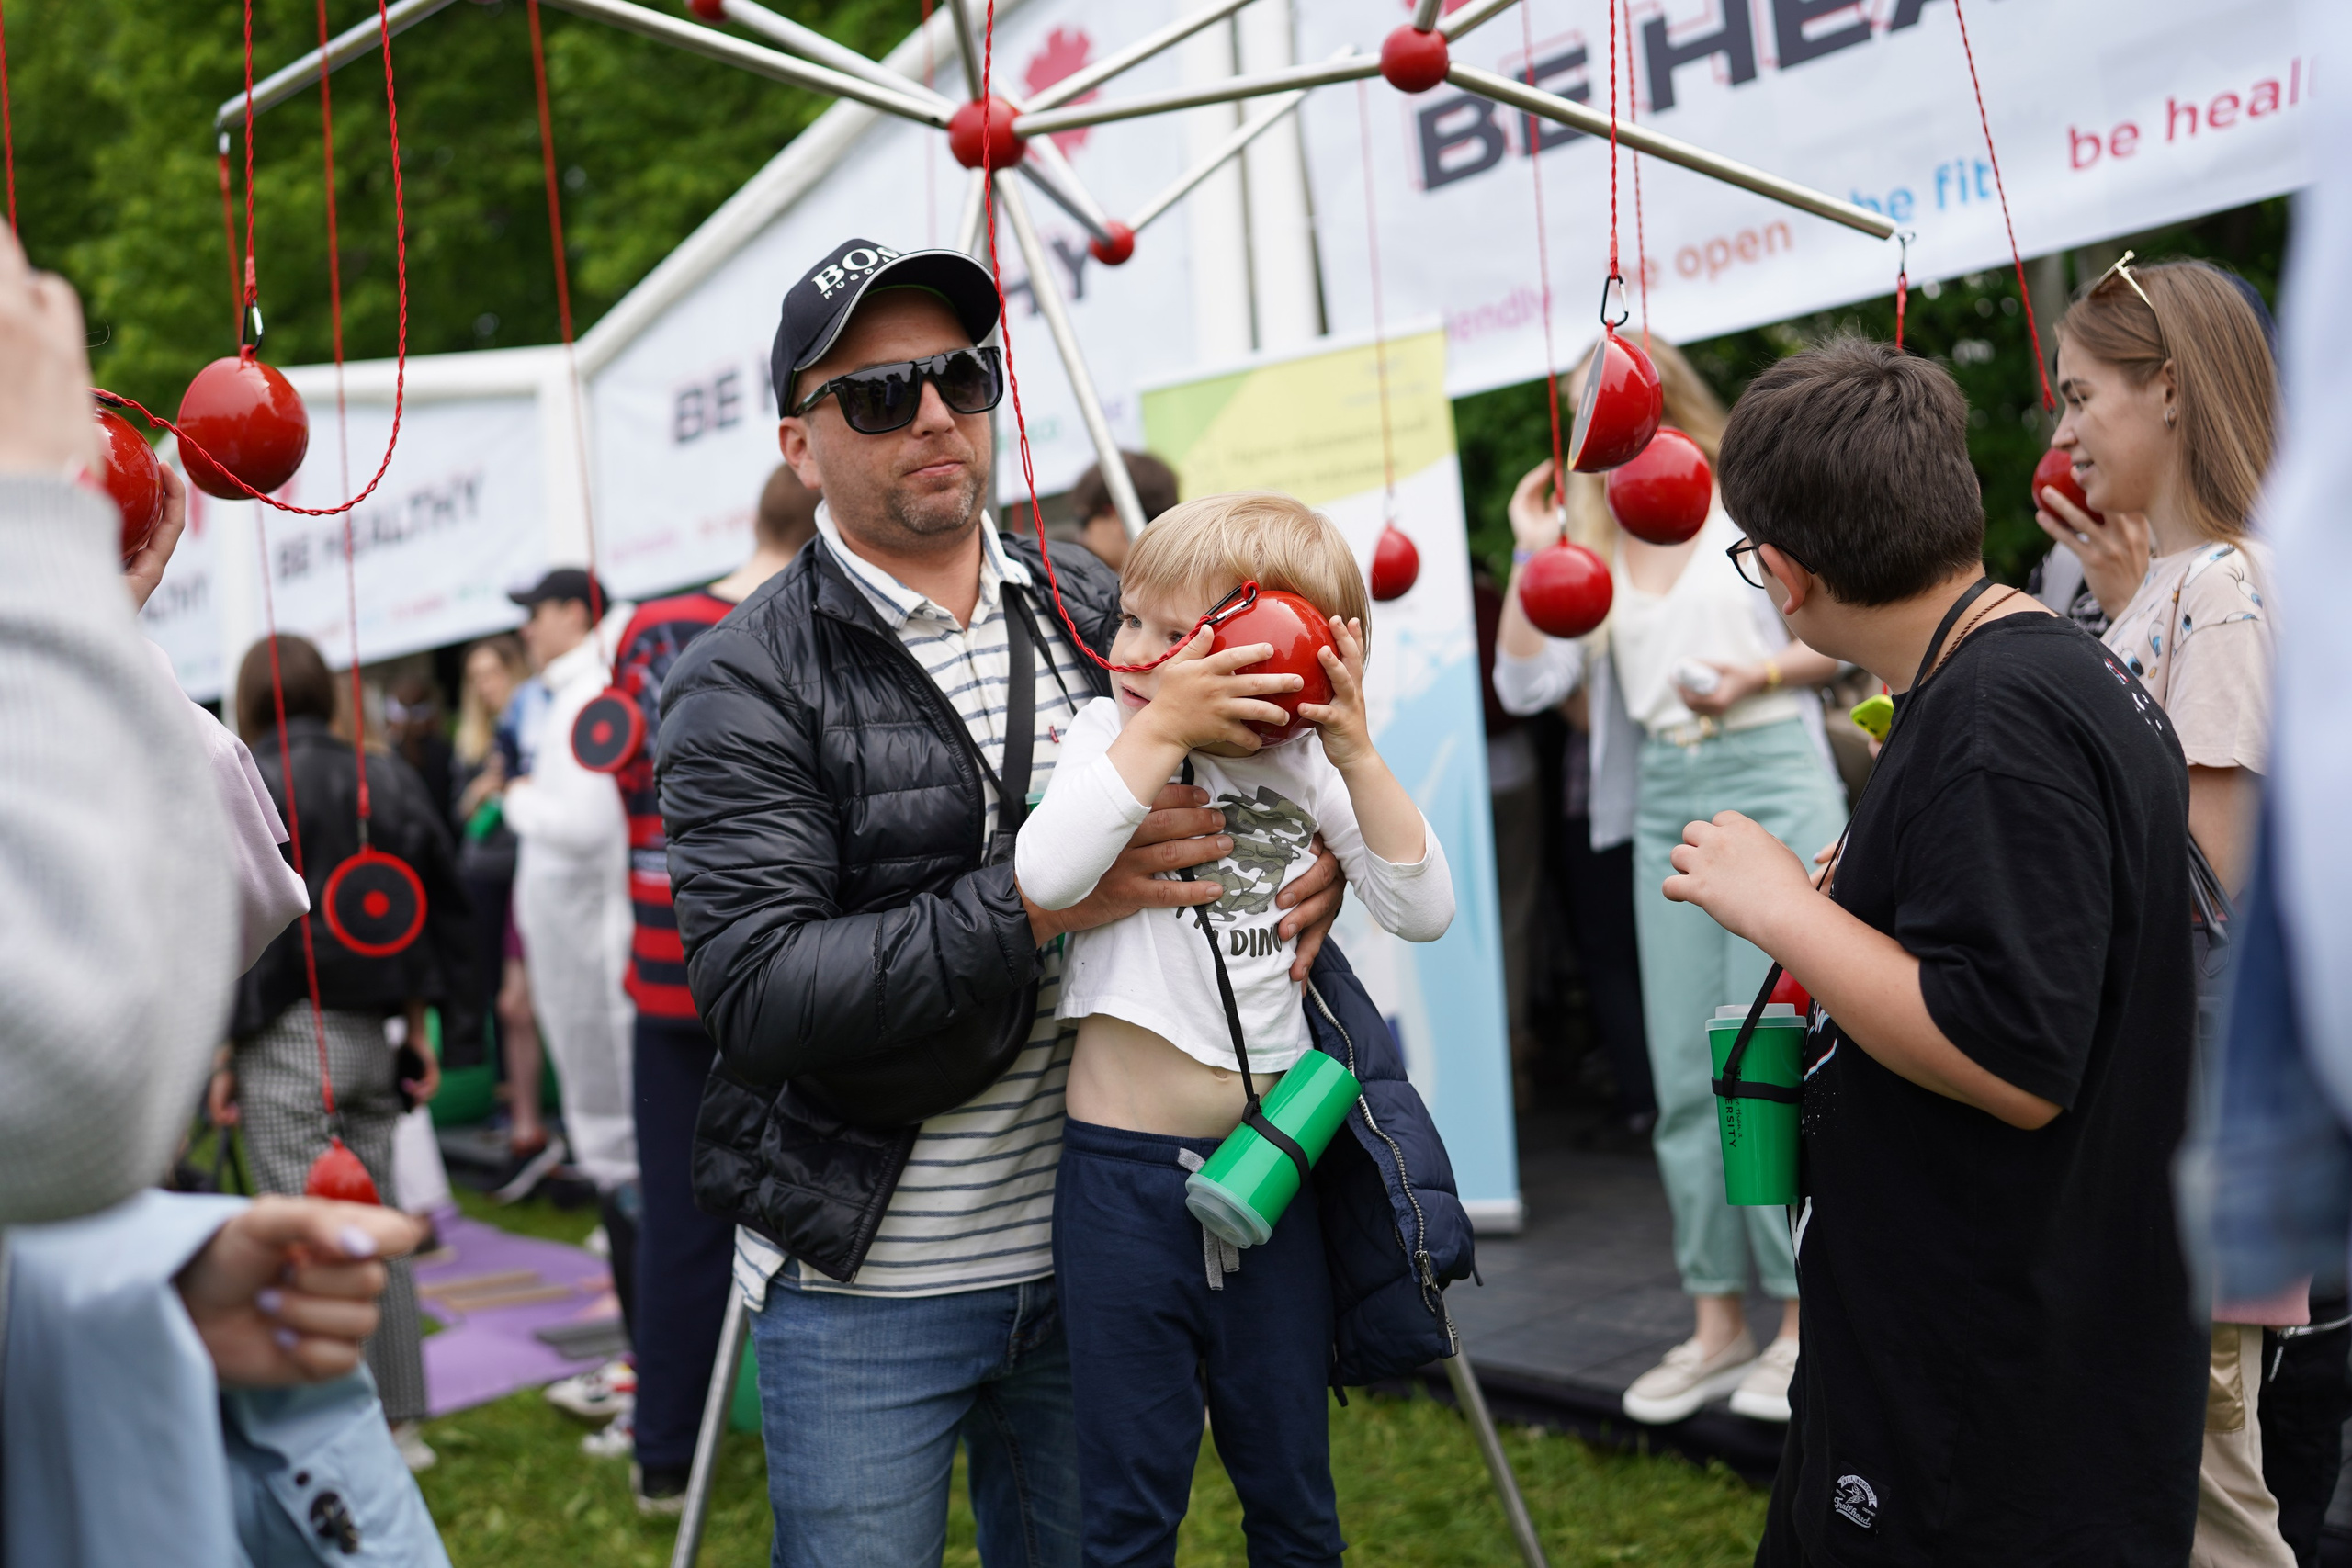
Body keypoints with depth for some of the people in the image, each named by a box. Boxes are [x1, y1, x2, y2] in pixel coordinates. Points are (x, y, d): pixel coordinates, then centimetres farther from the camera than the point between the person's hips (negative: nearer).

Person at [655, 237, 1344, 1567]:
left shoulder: (1095, 608, 5)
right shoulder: (747, 682, -10)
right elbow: (756, 992, -20)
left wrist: (1320, 852, -4)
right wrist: (1035, 904, -26)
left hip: (1087, 1252, 5)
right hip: (869, 1285, -4)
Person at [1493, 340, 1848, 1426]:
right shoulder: (1593, 549, 11)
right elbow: (1527, 685, 3)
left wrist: (1760, 674, -13)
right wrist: (1532, 557, -3)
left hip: (1775, 782, -4)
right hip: (1667, 803, 5)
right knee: (1685, 1079, 5)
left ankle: (1808, 1318, 6)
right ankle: (1719, 1323, 15)